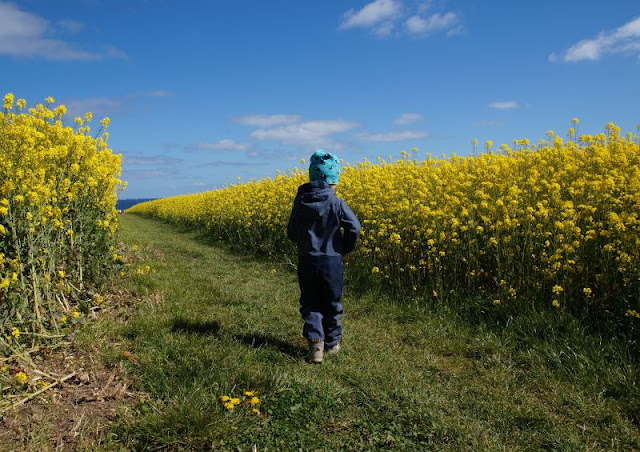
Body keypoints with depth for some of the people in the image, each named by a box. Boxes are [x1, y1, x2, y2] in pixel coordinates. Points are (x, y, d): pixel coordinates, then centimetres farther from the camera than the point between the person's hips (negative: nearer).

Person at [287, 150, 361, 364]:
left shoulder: (300, 201, -1)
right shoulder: (336, 202, -12)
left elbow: (291, 232, 5)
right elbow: (354, 227, -19)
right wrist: (345, 248, -1)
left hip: (306, 261, 2)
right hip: (331, 261, -2)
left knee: (310, 304, 9)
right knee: (331, 304, 15)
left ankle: (315, 345, -6)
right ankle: (332, 343, 28)